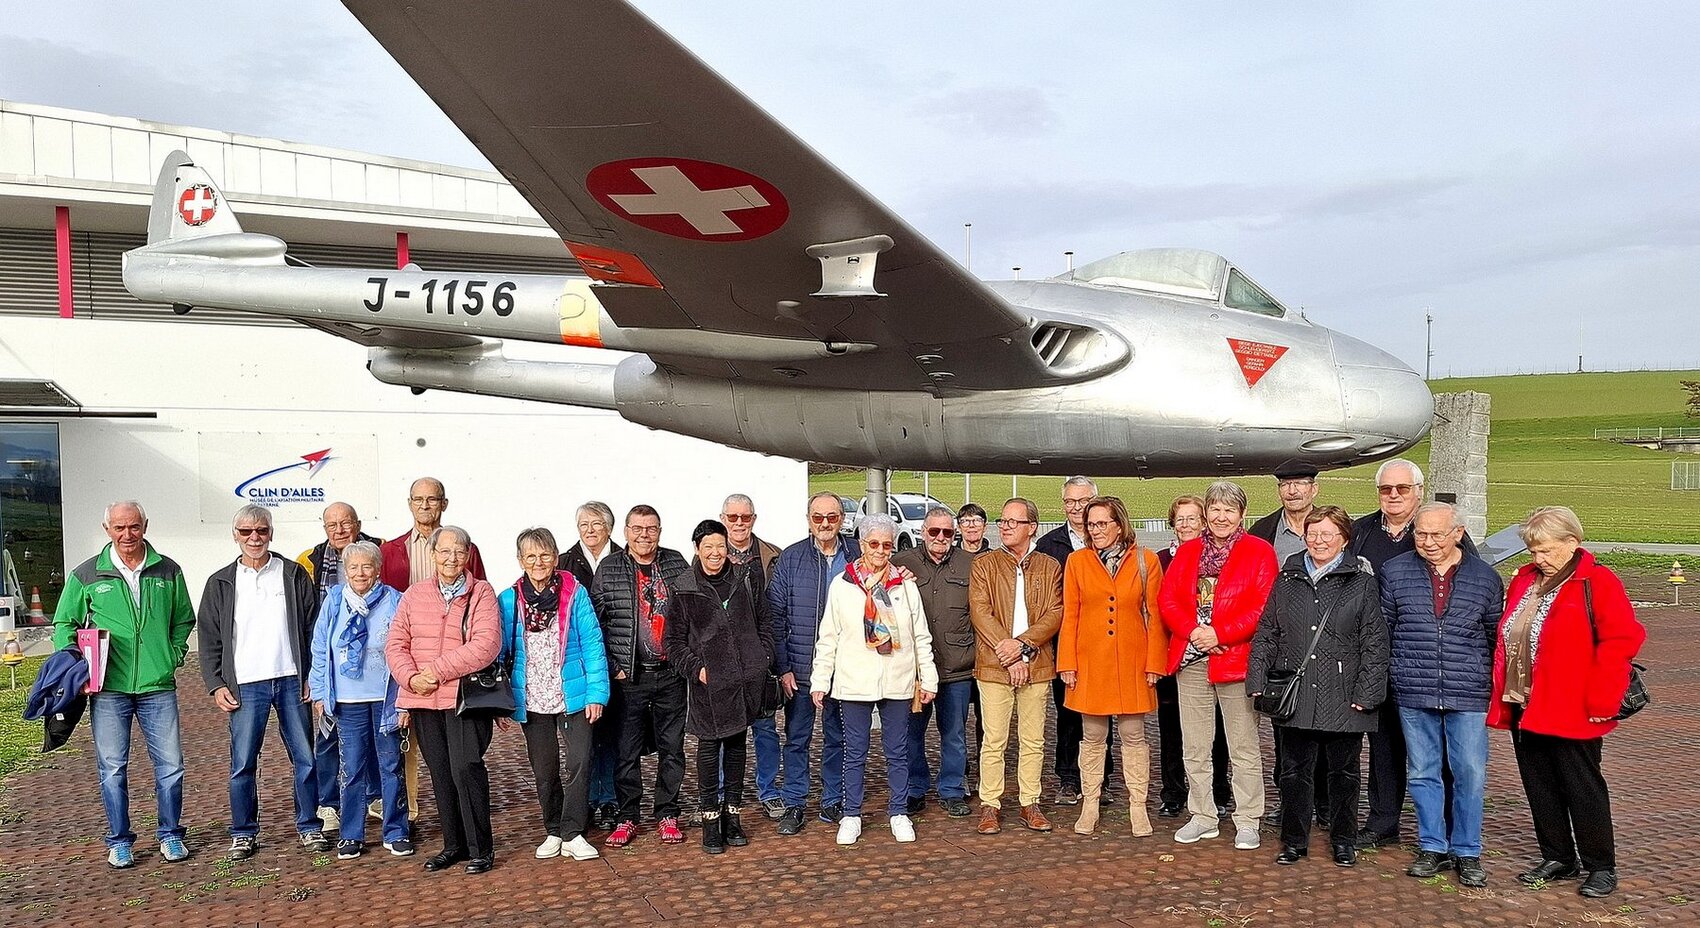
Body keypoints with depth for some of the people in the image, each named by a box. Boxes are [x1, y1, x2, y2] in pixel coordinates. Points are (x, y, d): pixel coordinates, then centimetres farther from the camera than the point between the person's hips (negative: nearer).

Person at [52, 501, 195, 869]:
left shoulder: (168, 571, 6)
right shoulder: (87, 575, 3)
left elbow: (184, 619, 17)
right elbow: (64, 624, 11)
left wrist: (174, 656, 4)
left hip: (158, 686, 1)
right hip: (108, 688, -1)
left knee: (170, 765, 4)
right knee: (112, 768, 6)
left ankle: (170, 835, 20)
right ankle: (119, 841, 20)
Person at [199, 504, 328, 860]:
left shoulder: (294, 575, 6)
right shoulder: (221, 583, 8)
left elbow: (314, 627, 6)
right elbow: (209, 639, 8)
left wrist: (313, 676, 0)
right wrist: (216, 684, 0)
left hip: (292, 681, 0)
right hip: (245, 685, 0)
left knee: (305, 759, 4)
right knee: (242, 764, 4)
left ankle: (310, 827, 16)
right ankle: (243, 834, 17)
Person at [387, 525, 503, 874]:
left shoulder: (481, 593, -1)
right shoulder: (414, 594, 12)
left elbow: (486, 645, -14)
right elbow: (396, 644, 7)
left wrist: (437, 670, -16)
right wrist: (411, 678, -11)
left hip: (465, 697, -4)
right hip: (423, 701, 4)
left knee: (465, 768, -11)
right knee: (440, 774, 11)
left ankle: (481, 848, 2)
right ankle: (453, 845, 23)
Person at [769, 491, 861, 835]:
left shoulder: (857, 556, 1)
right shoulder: (790, 558, -2)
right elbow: (775, 616, -2)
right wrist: (782, 668, -7)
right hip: (800, 670, -1)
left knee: (837, 737, 12)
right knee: (797, 738, 7)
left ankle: (832, 802, 25)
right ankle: (794, 805, 18)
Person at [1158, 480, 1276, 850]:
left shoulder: (1259, 552, -1)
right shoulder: (1187, 551, 12)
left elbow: (1263, 607, -10)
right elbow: (1167, 598, 5)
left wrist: (1220, 634, -16)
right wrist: (1192, 631, -12)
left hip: (1235, 659, -4)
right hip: (1190, 660, 4)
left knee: (1244, 748, 3)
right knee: (1194, 747, 10)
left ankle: (1247, 822, 14)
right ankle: (1202, 817, 22)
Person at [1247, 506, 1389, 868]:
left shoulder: (1362, 583, 0)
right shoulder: (1287, 580, 9)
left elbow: (1375, 643, -3)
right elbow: (1266, 633, 10)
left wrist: (1367, 691, -9)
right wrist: (1258, 681, 2)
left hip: (1343, 698, -2)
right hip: (1294, 695, 2)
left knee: (1343, 772, 10)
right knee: (1294, 771, 8)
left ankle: (1343, 841, 26)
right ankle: (1294, 841, 21)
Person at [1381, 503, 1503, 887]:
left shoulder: (1485, 577, 4)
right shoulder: (1395, 572, 3)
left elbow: (1496, 637, 11)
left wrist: (1496, 688, 9)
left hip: (1468, 696, 0)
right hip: (1413, 695, 1)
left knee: (1470, 775, 3)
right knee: (1422, 773, 8)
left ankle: (1467, 852, 18)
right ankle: (1432, 847, 21)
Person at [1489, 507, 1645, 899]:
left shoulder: (1597, 583, -10)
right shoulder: (1525, 579, 11)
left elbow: (1621, 641, -16)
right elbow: (1507, 638, 17)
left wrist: (1601, 701, -18)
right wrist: (1502, 694, 11)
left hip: (1570, 712, -7)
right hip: (1524, 707, 7)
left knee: (1582, 787, 4)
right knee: (1539, 786, 13)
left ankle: (1601, 867, 18)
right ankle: (1557, 858, 27)